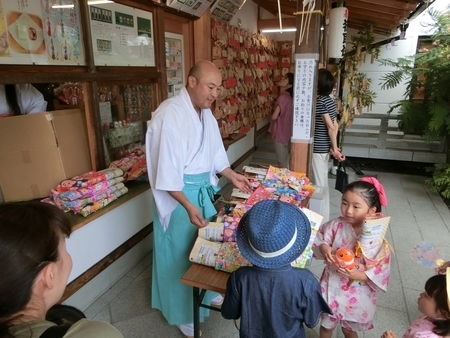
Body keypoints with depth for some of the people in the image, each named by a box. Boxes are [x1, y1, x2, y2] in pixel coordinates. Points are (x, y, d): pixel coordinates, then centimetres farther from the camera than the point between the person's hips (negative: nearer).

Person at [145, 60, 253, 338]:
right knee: (181, 253, 8)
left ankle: (207, 292, 46)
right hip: (179, 193, -8)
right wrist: (188, 206, -27)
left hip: (203, 188, 8)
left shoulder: (205, 112, 5)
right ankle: (184, 314, 30)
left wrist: (232, 176, 12)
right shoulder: (171, 113, -23)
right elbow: (167, 169, -25)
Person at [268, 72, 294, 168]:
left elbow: (274, 116, -23)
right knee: (285, 162, 19)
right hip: (285, 133, 9)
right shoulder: (288, 97, 9)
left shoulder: (283, 97, -19)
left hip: (280, 134, -9)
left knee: (282, 163, 3)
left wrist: (271, 114, -4)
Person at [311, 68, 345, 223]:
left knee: (319, 184, 0)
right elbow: (335, 125, 10)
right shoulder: (329, 100, 10)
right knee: (322, 182, 18)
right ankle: (323, 217, 31)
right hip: (324, 147, 9)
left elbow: (331, 127, -20)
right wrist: (333, 147, 10)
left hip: (318, 148, -9)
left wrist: (334, 148, -14)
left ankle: (321, 220, 12)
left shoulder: (320, 101, -18)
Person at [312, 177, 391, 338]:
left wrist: (361, 275, -29)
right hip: (332, 287, 1)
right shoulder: (336, 225, -16)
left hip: (357, 294, -1)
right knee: (326, 325, 25)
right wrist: (323, 248, -26)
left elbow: (382, 271, -16)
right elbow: (318, 241, -5)